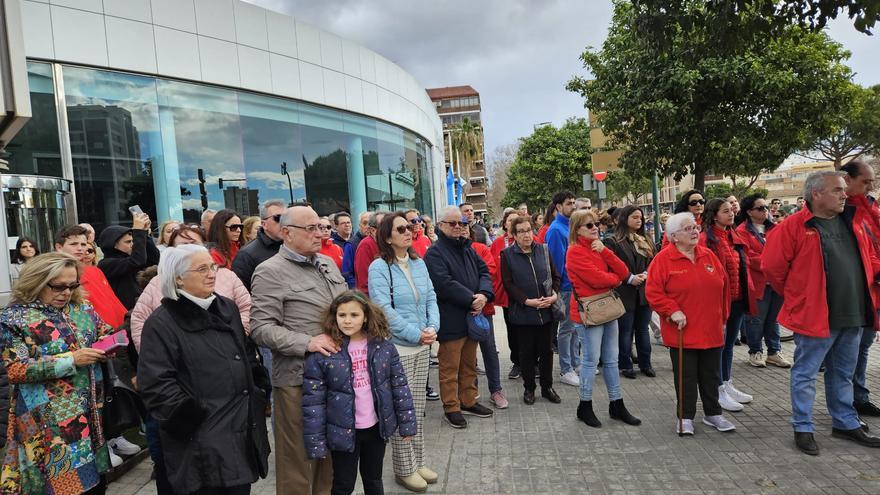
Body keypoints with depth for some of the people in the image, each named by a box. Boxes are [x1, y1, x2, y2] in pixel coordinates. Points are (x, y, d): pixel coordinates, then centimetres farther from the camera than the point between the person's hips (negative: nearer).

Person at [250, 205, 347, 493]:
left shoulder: (327, 263, 12)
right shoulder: (270, 272, -11)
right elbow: (261, 328, -17)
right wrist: (307, 343, -23)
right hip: (298, 378, -7)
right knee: (299, 456, 7)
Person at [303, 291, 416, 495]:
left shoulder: (383, 346, -7)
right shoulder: (322, 353, -15)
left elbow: (399, 386, -1)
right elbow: (313, 400, -12)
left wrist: (407, 423, -1)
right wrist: (316, 441, -11)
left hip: (377, 427, 2)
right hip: (344, 431, -2)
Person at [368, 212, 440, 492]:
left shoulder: (418, 262, 7)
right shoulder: (379, 267, -11)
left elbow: (431, 298, 7)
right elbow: (384, 309, -18)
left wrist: (432, 328, -9)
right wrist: (415, 334, -17)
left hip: (423, 346, 6)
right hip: (396, 347, -6)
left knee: (418, 408, 15)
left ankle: (418, 462, 28)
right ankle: (404, 469, 18)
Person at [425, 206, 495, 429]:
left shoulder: (468, 248, 14)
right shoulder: (434, 253, -11)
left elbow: (484, 271, 8)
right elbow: (444, 284, -21)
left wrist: (483, 294, -11)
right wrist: (471, 299, -19)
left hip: (472, 316, 8)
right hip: (451, 321, -7)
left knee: (469, 364, 18)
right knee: (450, 367, 3)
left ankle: (468, 401, 32)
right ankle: (451, 408, 16)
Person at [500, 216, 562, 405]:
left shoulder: (544, 250, 4)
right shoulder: (507, 254, -5)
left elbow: (555, 276, 9)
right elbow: (508, 283, -9)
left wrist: (554, 294, -8)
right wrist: (527, 301, -17)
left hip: (546, 311, 3)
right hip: (522, 312, -3)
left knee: (546, 350, 12)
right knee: (527, 352, 8)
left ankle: (547, 387, 27)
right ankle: (529, 388, 24)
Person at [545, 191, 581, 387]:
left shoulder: (571, 226, 10)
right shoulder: (556, 229, -15)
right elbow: (557, 260, -17)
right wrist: (562, 283, -15)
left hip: (577, 284, 8)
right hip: (566, 286, -8)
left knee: (575, 325, 16)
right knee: (567, 328, 0)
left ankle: (575, 362, 29)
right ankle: (566, 370, 9)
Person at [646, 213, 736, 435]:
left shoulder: (708, 256, 7)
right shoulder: (663, 259, -9)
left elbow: (723, 287, 13)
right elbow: (653, 292, -12)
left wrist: (722, 318, 13)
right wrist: (672, 311, -20)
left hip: (711, 330, 5)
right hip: (682, 331, -4)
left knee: (711, 374, 15)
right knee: (686, 375, 4)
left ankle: (713, 413, 30)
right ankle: (685, 417, 17)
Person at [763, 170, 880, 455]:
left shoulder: (853, 224, 8)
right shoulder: (794, 226, -13)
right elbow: (772, 267, -11)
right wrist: (795, 296, -1)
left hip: (853, 316, 7)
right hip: (815, 316, -7)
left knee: (843, 374, 21)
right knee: (805, 374, 5)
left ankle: (845, 423, 36)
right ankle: (802, 428, 17)